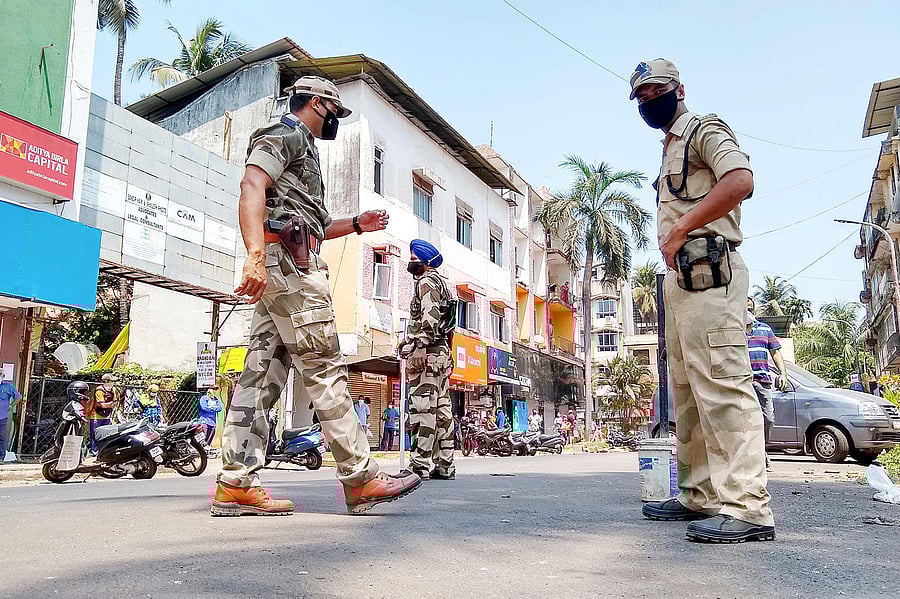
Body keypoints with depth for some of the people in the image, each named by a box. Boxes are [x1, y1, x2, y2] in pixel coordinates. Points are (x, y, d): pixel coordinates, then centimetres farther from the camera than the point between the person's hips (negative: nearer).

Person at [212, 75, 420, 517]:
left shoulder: (301, 149, 33)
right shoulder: (285, 135, 2)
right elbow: (252, 187, -16)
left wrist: (355, 225, 25)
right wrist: (256, 254, -29)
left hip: (277, 269, 10)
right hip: (288, 262, -10)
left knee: (263, 372, 1)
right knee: (324, 369, -12)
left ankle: (236, 484, 0)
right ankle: (361, 479, -9)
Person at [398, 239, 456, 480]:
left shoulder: (427, 282, -4)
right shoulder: (442, 284, 27)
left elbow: (429, 317, -18)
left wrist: (421, 348, -24)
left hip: (427, 353, -10)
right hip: (442, 354, 10)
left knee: (422, 408, -12)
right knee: (441, 409, 7)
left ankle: (420, 464, -13)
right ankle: (444, 466, 9)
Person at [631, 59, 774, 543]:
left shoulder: (703, 131, 2)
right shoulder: (669, 150, 28)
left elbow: (740, 181, -18)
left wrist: (679, 230, -17)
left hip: (708, 271, -10)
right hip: (679, 276, 10)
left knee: (721, 384, -16)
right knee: (688, 392, 9)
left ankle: (746, 507, -15)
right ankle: (701, 496, 16)